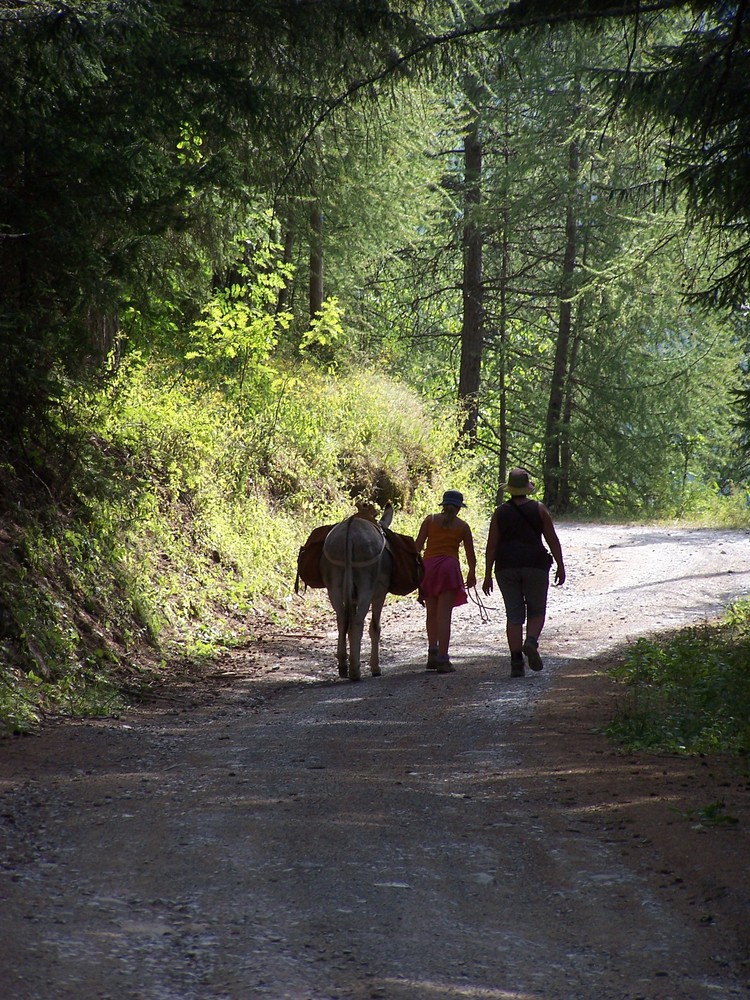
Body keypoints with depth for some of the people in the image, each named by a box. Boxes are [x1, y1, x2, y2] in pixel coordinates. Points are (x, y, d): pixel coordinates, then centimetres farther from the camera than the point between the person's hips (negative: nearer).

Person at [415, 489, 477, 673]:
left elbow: (418, 545, 4)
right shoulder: (462, 526, 9)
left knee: (432, 613, 17)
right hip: (450, 567, -2)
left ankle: (432, 650, 6)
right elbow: (470, 553, 13)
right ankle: (442, 659, -9)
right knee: (444, 615, -4)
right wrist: (472, 574, 28)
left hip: (428, 566, 2)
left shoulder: (430, 520, 10)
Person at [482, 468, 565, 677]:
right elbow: (552, 540, -1)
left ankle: (516, 663, -2)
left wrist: (488, 575, 4)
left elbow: (491, 545, 1)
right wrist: (560, 566, 6)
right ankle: (531, 643, -18)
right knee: (536, 611, 11)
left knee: (514, 615, 4)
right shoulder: (539, 509, 1)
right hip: (535, 566, -1)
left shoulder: (500, 512, 3)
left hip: (506, 568, 1)